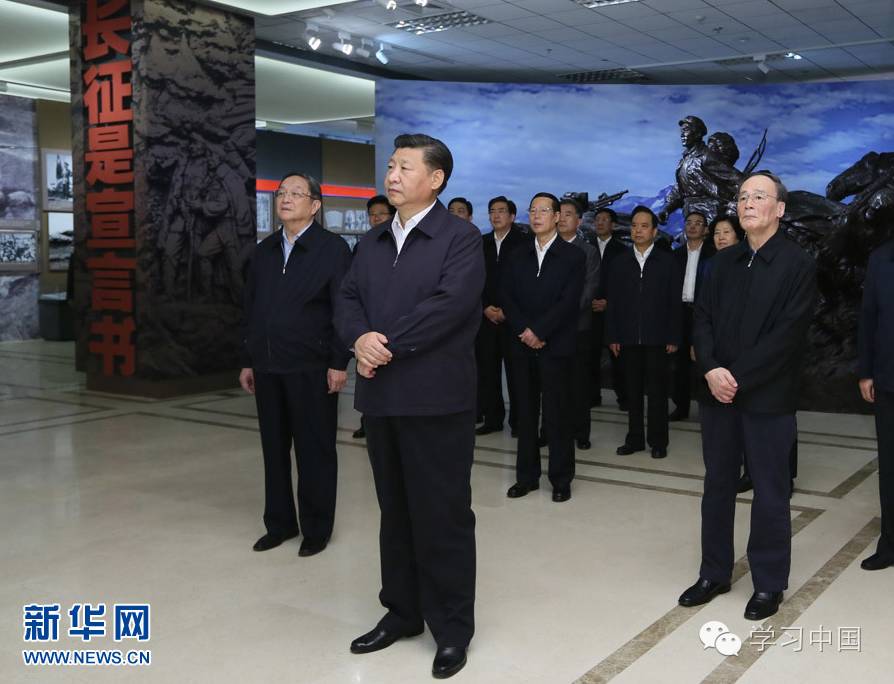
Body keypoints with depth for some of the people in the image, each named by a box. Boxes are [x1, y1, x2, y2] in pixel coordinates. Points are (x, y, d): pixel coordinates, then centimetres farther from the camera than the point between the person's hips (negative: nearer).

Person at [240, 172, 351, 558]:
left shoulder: (333, 248, -4)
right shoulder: (264, 250, 13)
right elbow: (251, 308, 15)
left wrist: (339, 363, -13)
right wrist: (249, 361, 12)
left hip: (311, 368, -5)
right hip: (268, 368, 5)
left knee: (315, 451, 5)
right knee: (274, 449, 11)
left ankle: (316, 529, 17)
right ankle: (279, 523, 24)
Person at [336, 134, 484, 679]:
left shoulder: (461, 237, -5)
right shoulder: (372, 241, 16)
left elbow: (451, 303, -18)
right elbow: (349, 300, 9)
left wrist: (388, 346, -16)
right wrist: (360, 339, -13)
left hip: (436, 397, -6)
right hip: (381, 394, 6)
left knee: (443, 515, 2)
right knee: (395, 512, 15)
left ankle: (452, 627, 16)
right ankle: (402, 611, 30)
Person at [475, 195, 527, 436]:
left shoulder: (523, 243, -2)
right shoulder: (481, 244, 11)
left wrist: (507, 311, -10)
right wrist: (485, 308, -2)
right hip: (485, 316, 4)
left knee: (515, 371, -1)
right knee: (487, 370, 4)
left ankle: (518, 420, 8)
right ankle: (492, 418, 13)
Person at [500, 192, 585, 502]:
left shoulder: (573, 256, 0)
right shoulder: (518, 256, 13)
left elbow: (568, 301, -10)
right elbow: (507, 298, 5)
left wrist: (538, 331, -14)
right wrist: (523, 331, -9)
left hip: (556, 346, -4)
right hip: (522, 346, 4)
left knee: (557, 414, 0)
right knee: (526, 413, 9)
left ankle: (561, 479, 11)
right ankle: (527, 476, 18)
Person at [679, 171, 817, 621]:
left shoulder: (799, 265, -6)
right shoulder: (722, 262, 12)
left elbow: (788, 334, -14)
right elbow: (703, 318, 6)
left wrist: (738, 378, -16)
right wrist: (711, 370, -11)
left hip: (767, 397, -5)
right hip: (718, 392, 5)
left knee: (770, 492, 5)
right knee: (717, 486, 12)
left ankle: (768, 584, 19)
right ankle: (714, 573, 26)